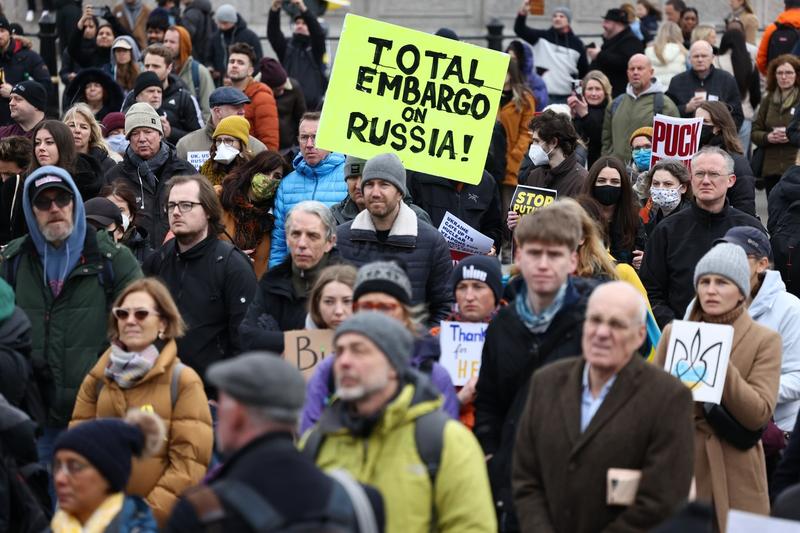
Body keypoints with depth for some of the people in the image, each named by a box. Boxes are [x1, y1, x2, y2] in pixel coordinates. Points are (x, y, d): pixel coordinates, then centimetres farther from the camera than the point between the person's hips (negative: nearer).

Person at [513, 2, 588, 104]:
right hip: (543, 96, -1)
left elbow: (584, 71, 11)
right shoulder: (541, 37, 4)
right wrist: (523, 13, -29)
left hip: (567, 98, 1)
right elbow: (520, 30, -9)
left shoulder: (577, 44, 7)